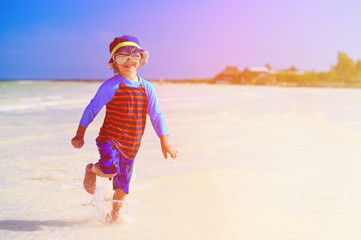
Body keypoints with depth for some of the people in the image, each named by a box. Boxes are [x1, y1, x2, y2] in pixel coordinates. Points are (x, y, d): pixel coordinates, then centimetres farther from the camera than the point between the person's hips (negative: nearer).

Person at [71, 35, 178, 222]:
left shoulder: (147, 88, 2)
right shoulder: (110, 86, -9)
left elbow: (156, 116, 8)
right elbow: (92, 109, -2)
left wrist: (164, 142, 3)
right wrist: (80, 135, 0)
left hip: (131, 145, 4)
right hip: (110, 139, -4)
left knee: (122, 185, 11)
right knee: (110, 169, -30)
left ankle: (114, 214, 37)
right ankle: (92, 170, 6)